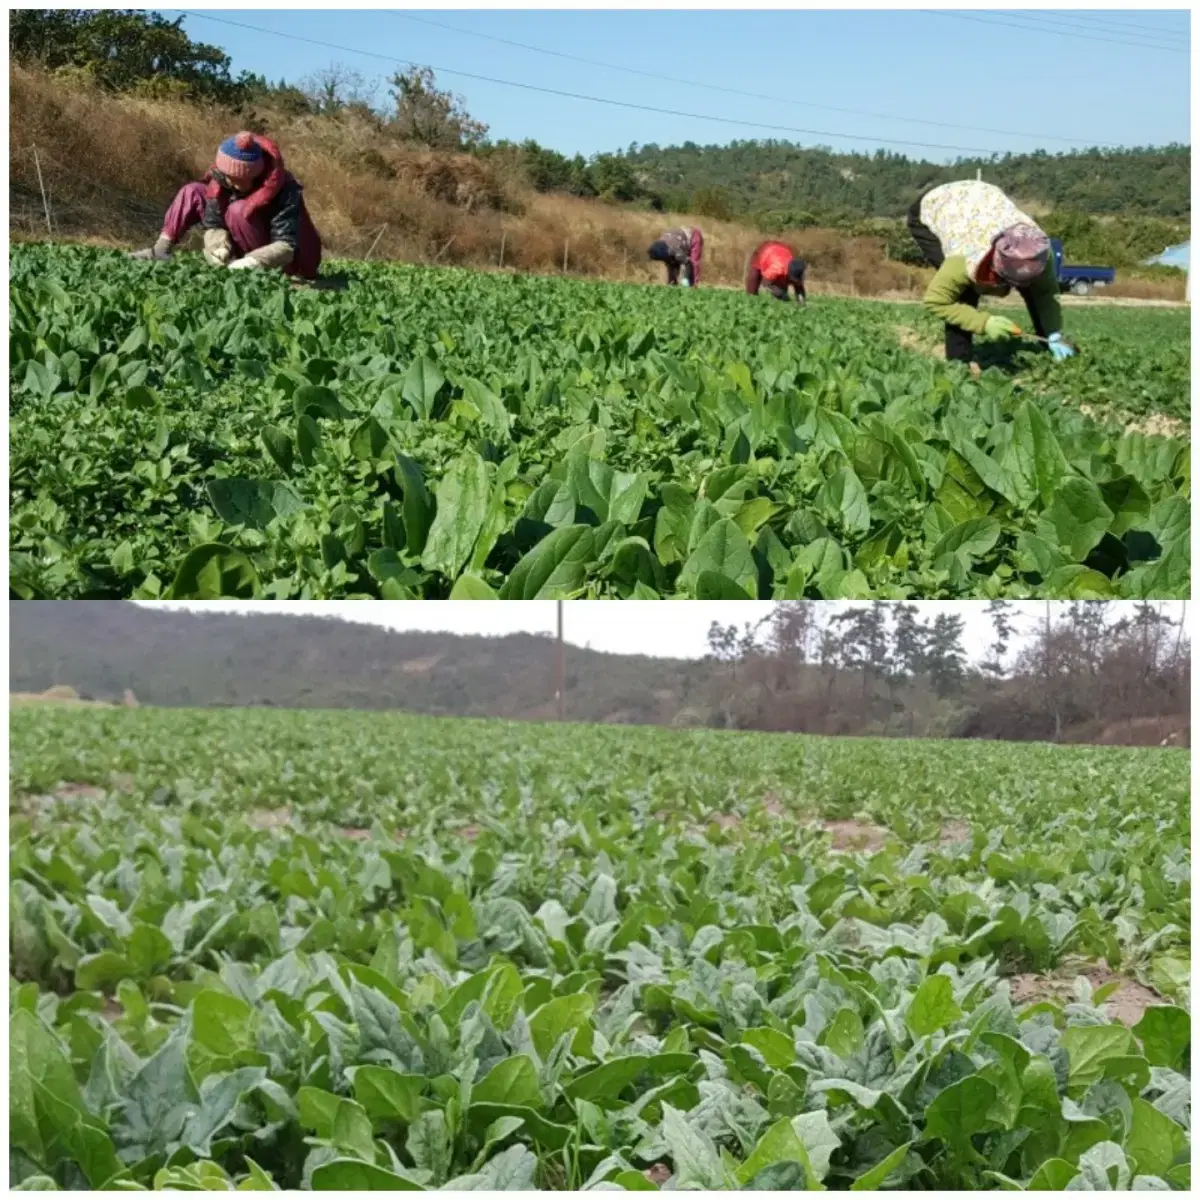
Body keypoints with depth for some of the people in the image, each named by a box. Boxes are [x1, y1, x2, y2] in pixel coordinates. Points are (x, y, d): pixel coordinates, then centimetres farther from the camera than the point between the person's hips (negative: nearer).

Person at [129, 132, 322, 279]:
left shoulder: (284, 191, -31)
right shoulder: (222, 177, -14)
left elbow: (286, 247, -35)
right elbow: (213, 224, -11)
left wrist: (250, 263, -48)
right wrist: (221, 248, -33)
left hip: (277, 263, -6)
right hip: (240, 256, 6)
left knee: (238, 211, -31)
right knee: (192, 192, -4)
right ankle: (161, 250, -6)